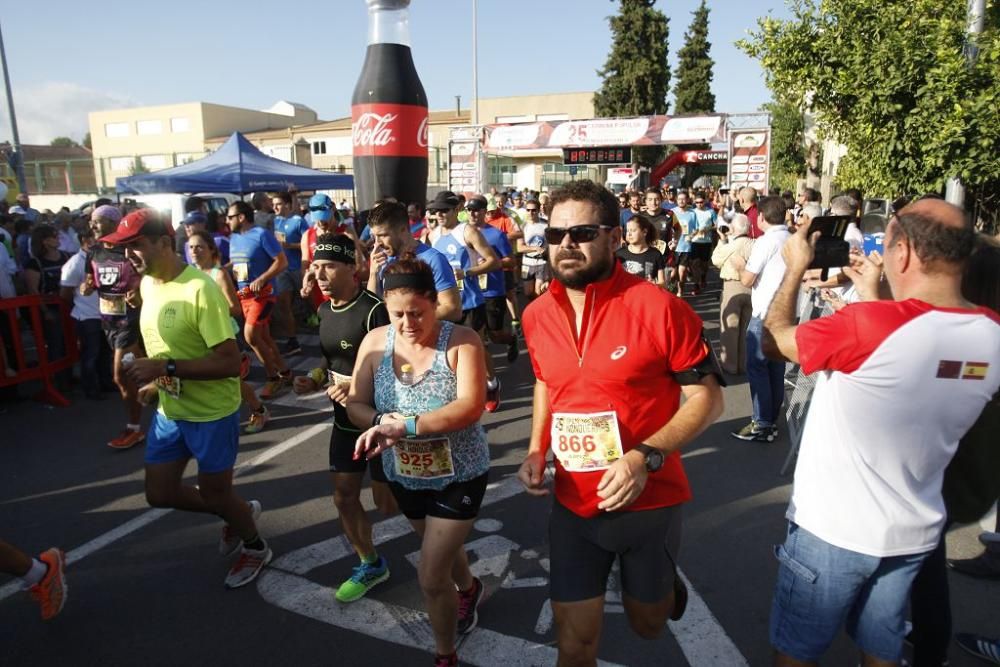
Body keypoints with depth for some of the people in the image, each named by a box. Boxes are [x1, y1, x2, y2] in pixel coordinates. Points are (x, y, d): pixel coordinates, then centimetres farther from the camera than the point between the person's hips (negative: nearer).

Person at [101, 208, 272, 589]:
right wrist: (153, 377, 3)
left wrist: (165, 368, -29)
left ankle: (255, 547, 39)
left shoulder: (201, 289, -25)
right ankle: (239, 512, 39)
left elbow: (230, 362, -28)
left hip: (211, 414, -8)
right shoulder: (147, 284, 1)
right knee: (159, 494, 16)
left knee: (214, 493, 10)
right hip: (168, 410, 8)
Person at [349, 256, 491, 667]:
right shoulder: (375, 342, -9)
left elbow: (470, 407, -31)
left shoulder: (462, 341, -21)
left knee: (431, 576, -2)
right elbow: (355, 405, -7)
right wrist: (382, 423, -29)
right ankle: (469, 590, 62)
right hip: (405, 475, 5)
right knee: (442, 547, 28)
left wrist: (406, 425, -40)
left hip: (459, 475, -5)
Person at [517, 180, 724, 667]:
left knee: (648, 622, 24)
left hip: (649, 503, -3)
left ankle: (664, 584, 58)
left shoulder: (658, 307, -19)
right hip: (573, 506, 3)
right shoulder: (537, 315, -3)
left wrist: (645, 458, -25)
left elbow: (707, 397, -13)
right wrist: (536, 451, -1)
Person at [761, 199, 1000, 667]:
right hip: (913, 534, 6)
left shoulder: (866, 324, -29)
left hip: (833, 530, -6)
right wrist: (873, 295, 12)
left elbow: (773, 340, -13)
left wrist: (796, 268, 0)